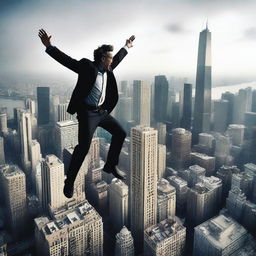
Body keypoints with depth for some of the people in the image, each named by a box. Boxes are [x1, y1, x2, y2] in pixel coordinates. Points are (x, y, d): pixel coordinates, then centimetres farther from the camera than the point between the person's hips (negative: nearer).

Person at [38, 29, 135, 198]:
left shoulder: (107, 69, 9)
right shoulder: (87, 66, -11)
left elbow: (117, 59, 27)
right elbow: (66, 60, -16)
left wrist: (126, 47, 40)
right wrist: (49, 46, -25)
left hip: (101, 111, 8)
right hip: (87, 113, -8)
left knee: (120, 133, 10)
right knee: (84, 146, -17)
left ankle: (110, 166, 25)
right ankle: (70, 181, 1)